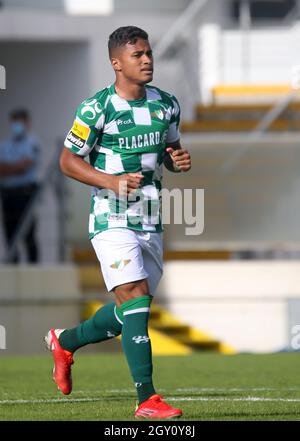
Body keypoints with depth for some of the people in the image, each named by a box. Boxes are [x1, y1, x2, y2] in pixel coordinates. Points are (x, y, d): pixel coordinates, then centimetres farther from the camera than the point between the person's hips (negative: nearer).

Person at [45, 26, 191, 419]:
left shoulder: (166, 105, 7)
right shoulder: (97, 108, -11)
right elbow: (68, 161, -6)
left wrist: (179, 161, -3)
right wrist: (112, 181, -19)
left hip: (151, 222, 7)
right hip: (112, 221, -7)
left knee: (129, 313, 13)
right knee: (136, 299, -18)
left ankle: (65, 342, 40)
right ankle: (147, 399, -16)